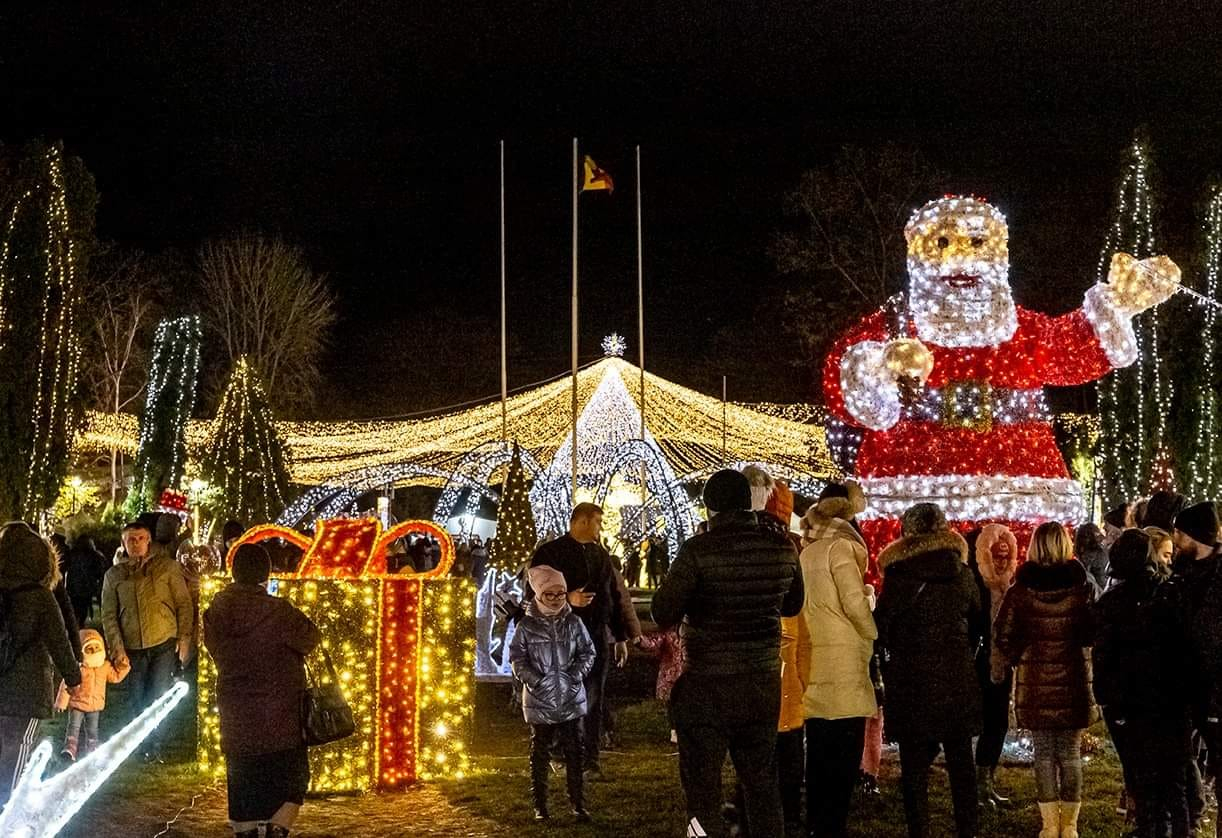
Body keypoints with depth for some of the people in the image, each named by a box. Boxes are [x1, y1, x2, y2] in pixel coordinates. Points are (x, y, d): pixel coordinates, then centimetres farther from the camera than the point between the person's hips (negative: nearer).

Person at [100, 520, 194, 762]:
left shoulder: (167, 566, 2)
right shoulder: (114, 575, 7)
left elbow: (184, 604, 2)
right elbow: (109, 615, 6)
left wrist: (184, 639, -5)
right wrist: (116, 648, -4)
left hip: (164, 644, -2)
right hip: (132, 648, 3)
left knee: (158, 697, -7)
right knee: (139, 700, 10)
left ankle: (153, 747, 6)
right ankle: (146, 747, 23)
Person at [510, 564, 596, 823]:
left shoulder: (573, 623, 1)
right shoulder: (526, 625, -4)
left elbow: (588, 652, 6)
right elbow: (517, 658, -3)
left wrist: (576, 673, -9)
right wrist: (535, 679, -14)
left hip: (571, 698, 1)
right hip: (539, 700, -1)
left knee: (574, 753, 4)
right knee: (539, 754, 8)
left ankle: (578, 805, 11)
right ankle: (540, 806, 17)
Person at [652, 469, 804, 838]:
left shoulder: (698, 550, -16)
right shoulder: (782, 548, -1)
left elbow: (664, 615, -13)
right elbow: (792, 605, 14)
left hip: (708, 687, -5)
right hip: (764, 683, 5)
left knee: (702, 792, 4)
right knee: (762, 783, 18)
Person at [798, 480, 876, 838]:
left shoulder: (807, 549, 12)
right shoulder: (840, 546, -8)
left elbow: (813, 602, 13)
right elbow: (854, 602, -13)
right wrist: (873, 635, 2)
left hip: (814, 656, 7)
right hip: (842, 659, -7)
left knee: (819, 750, 12)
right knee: (844, 752, -3)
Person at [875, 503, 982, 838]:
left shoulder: (898, 575, -10)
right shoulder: (962, 573, 3)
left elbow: (880, 625, -9)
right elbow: (977, 622, 12)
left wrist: (888, 665, 6)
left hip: (912, 678, -4)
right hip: (957, 678, 4)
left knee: (915, 763, 3)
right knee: (960, 759, 12)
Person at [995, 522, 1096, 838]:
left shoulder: (1021, 588, -5)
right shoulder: (1081, 586, -5)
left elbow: (1003, 633, -6)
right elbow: (1093, 633, -4)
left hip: (1034, 681, 0)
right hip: (1073, 680, 0)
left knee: (1044, 753, 9)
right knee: (1071, 754, 9)